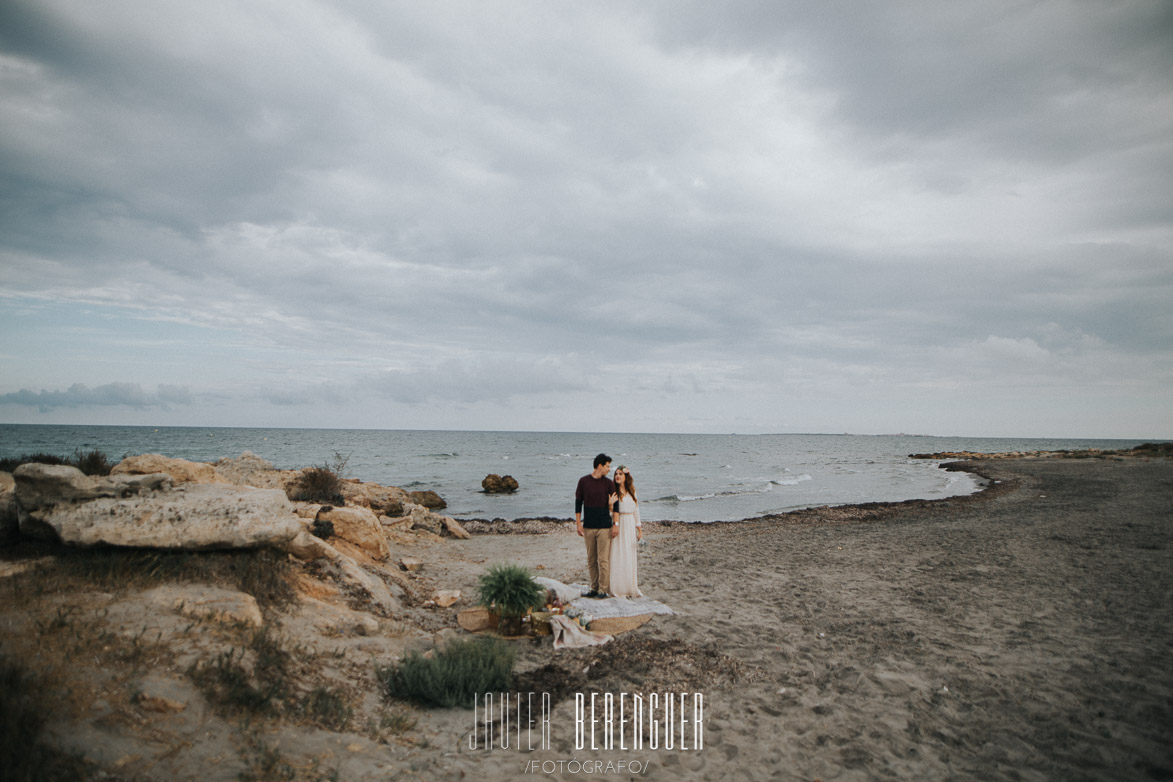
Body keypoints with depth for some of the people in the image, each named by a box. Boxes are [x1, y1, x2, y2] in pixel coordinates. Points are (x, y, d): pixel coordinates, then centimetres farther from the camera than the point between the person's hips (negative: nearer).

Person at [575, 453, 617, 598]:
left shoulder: (608, 483, 2)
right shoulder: (583, 481, 2)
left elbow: (613, 507, 7)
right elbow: (578, 503, 6)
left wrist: (611, 504, -17)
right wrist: (578, 524, 2)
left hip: (604, 526, -1)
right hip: (588, 526, 1)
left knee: (603, 559, -3)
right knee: (591, 560, 8)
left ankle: (603, 589, 4)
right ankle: (594, 588, 17)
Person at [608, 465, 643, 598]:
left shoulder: (631, 491, 11)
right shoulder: (613, 491, -3)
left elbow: (636, 511, 15)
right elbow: (610, 511, -9)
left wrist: (639, 529, 12)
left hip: (630, 526, 4)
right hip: (617, 524, -4)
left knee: (630, 556, 6)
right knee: (617, 556, -5)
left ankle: (630, 588, 14)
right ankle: (618, 588, 1)